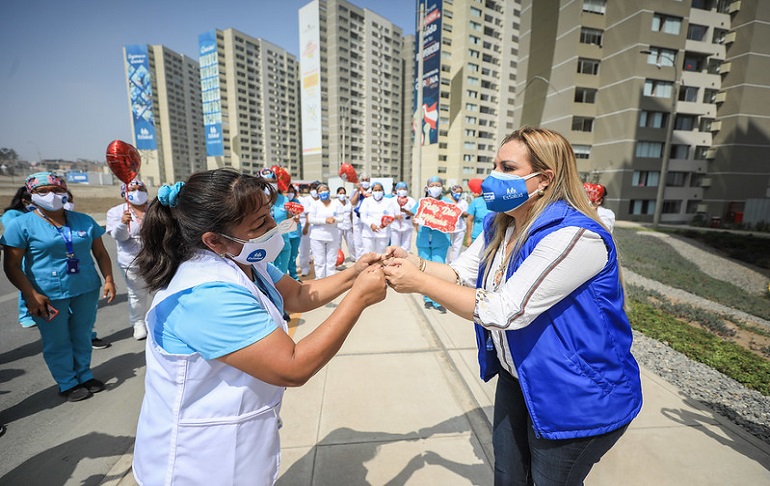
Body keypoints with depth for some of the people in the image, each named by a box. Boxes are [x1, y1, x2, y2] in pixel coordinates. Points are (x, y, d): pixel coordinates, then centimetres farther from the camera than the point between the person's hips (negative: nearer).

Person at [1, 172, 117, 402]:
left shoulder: (84, 220, 5)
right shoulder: (22, 224, -4)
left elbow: (101, 253, 8)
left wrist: (108, 279, -1)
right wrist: (31, 295, -15)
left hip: (87, 290, 3)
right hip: (48, 295, -2)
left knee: (82, 336, 14)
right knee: (57, 342, 9)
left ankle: (84, 375, 31)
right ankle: (67, 383, 26)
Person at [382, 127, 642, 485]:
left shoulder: (574, 236, -30)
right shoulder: (498, 226, -2)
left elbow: (504, 312, -34)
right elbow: (461, 273, 2)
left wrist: (420, 283, -30)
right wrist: (415, 263, -16)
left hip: (577, 397, -7)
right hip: (517, 377, 8)